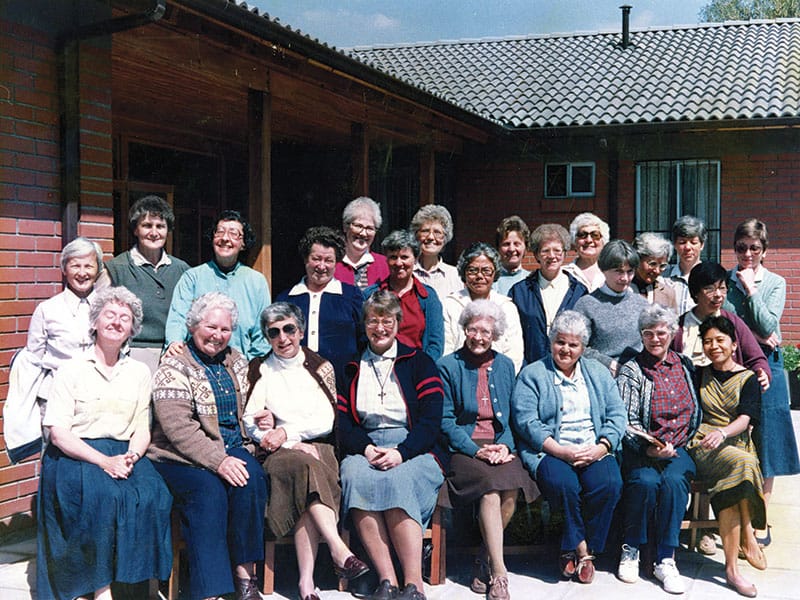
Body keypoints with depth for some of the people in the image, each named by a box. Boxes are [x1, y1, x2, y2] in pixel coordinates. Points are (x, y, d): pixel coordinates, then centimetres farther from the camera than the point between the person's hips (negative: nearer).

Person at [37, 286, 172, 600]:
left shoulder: (139, 372, 14)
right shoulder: (71, 370, 1)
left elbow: (142, 430, 12)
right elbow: (58, 432, -7)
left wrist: (131, 456, -11)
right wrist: (103, 461, -18)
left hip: (124, 454, 3)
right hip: (74, 455, -3)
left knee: (153, 493, -27)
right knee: (101, 495, -33)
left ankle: (131, 575, -16)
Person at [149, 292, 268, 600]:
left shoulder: (237, 361, 16)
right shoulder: (173, 366, -4)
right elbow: (177, 426, -16)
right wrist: (218, 461, -23)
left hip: (232, 448, 5)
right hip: (181, 457, -5)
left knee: (252, 477, -27)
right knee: (207, 490, -33)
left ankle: (245, 575, -20)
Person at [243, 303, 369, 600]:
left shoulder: (320, 367, 15)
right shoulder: (259, 369, 15)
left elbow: (328, 420, 4)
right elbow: (250, 422, 6)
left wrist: (287, 431, -10)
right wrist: (294, 444, -9)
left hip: (319, 447, 0)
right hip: (278, 452, 0)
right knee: (304, 464, -35)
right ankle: (339, 550, -42)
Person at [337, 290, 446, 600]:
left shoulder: (419, 362, 11)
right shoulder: (350, 369, 19)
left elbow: (431, 420, 0)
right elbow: (343, 423, 10)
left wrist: (401, 453, -17)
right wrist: (366, 449, -11)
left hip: (414, 449, -2)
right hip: (365, 449, 2)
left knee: (396, 480, -35)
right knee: (355, 476, -32)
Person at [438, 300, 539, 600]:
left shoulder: (505, 365, 17)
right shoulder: (448, 366, 4)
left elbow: (513, 416, 16)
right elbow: (446, 420, -1)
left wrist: (505, 445, -3)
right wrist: (476, 451, -12)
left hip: (500, 447, 3)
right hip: (462, 449, -3)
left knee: (511, 486, -29)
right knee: (491, 484, -32)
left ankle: (483, 561, -10)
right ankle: (499, 573, -27)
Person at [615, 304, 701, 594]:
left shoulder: (685, 366, 14)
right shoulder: (631, 370, 3)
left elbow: (696, 414, 19)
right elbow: (627, 419, -5)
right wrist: (649, 448, -20)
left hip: (679, 449, 2)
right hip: (641, 449, -2)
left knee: (674, 481, -30)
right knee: (646, 482, -32)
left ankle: (665, 560, -22)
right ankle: (630, 550, -12)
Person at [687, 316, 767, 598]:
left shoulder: (748, 379, 8)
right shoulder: (700, 375, 15)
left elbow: (746, 418, -9)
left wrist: (722, 433, -29)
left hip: (736, 445, 0)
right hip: (704, 446, 0)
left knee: (729, 490, -32)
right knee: (743, 462, -34)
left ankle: (732, 567, -26)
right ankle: (748, 536, -28)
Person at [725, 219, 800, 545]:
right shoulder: (725, 280, 6)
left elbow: (767, 325, -8)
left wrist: (751, 288, -8)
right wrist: (752, 335, -12)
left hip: (764, 365, 0)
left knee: (764, 440, 0)